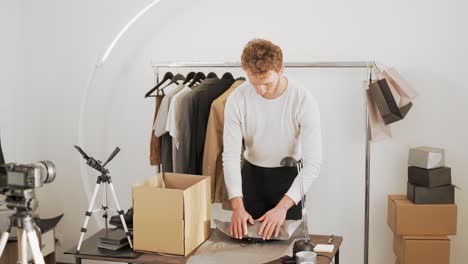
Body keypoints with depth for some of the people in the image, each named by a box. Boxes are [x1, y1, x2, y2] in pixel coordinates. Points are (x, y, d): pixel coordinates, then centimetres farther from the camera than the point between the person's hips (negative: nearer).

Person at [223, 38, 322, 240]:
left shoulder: (304, 100, -25)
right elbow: (230, 155, -18)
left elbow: (313, 162, -27)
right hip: (252, 174, 2)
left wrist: (282, 207, -37)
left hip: (288, 175, -2)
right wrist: (237, 206, -30)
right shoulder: (237, 99, -19)